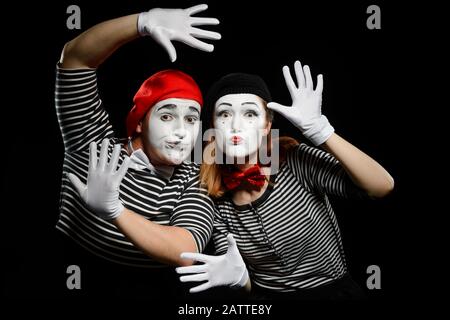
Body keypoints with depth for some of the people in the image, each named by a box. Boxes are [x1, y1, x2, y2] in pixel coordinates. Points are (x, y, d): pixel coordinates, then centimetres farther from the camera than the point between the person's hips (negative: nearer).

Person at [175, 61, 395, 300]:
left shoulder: (296, 162, -13)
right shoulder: (217, 204, -5)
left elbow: (382, 186, -23)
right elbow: (249, 286, -2)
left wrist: (317, 128, -29)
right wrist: (237, 276, -26)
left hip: (333, 292, 0)